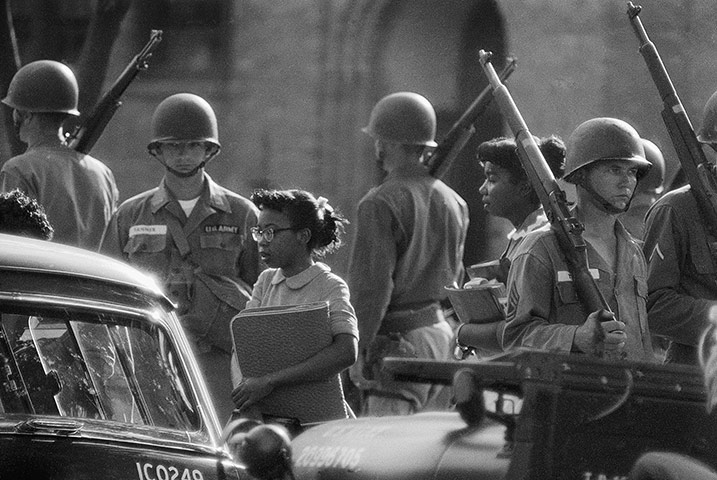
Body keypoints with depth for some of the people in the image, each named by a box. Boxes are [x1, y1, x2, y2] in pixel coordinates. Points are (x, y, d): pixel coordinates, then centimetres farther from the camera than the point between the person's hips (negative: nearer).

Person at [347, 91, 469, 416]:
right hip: (444, 332, 8)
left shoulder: (381, 204, -12)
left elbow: (372, 283, -16)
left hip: (398, 338, -8)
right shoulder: (453, 202, 12)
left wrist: (360, 350, -12)